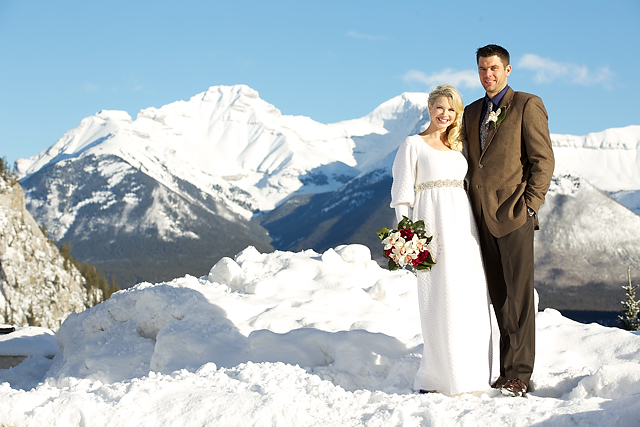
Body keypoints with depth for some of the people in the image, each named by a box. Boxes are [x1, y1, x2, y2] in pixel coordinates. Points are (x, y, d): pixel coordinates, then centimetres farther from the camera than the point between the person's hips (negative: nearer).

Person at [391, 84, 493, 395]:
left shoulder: (457, 148, 19)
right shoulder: (413, 145, 3)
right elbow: (402, 192, -2)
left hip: (463, 225, 6)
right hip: (432, 224, -5)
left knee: (470, 300, 2)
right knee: (438, 300, -8)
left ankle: (467, 374, 9)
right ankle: (435, 378, -2)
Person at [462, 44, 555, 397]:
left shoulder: (527, 105, -1)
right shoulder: (472, 112, 18)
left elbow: (543, 159, -5)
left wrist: (529, 206, -10)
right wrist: (470, 209, 12)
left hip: (513, 214, -6)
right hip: (482, 218, 6)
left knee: (519, 296, -3)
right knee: (499, 297, 7)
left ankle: (518, 373, 1)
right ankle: (508, 368, 12)